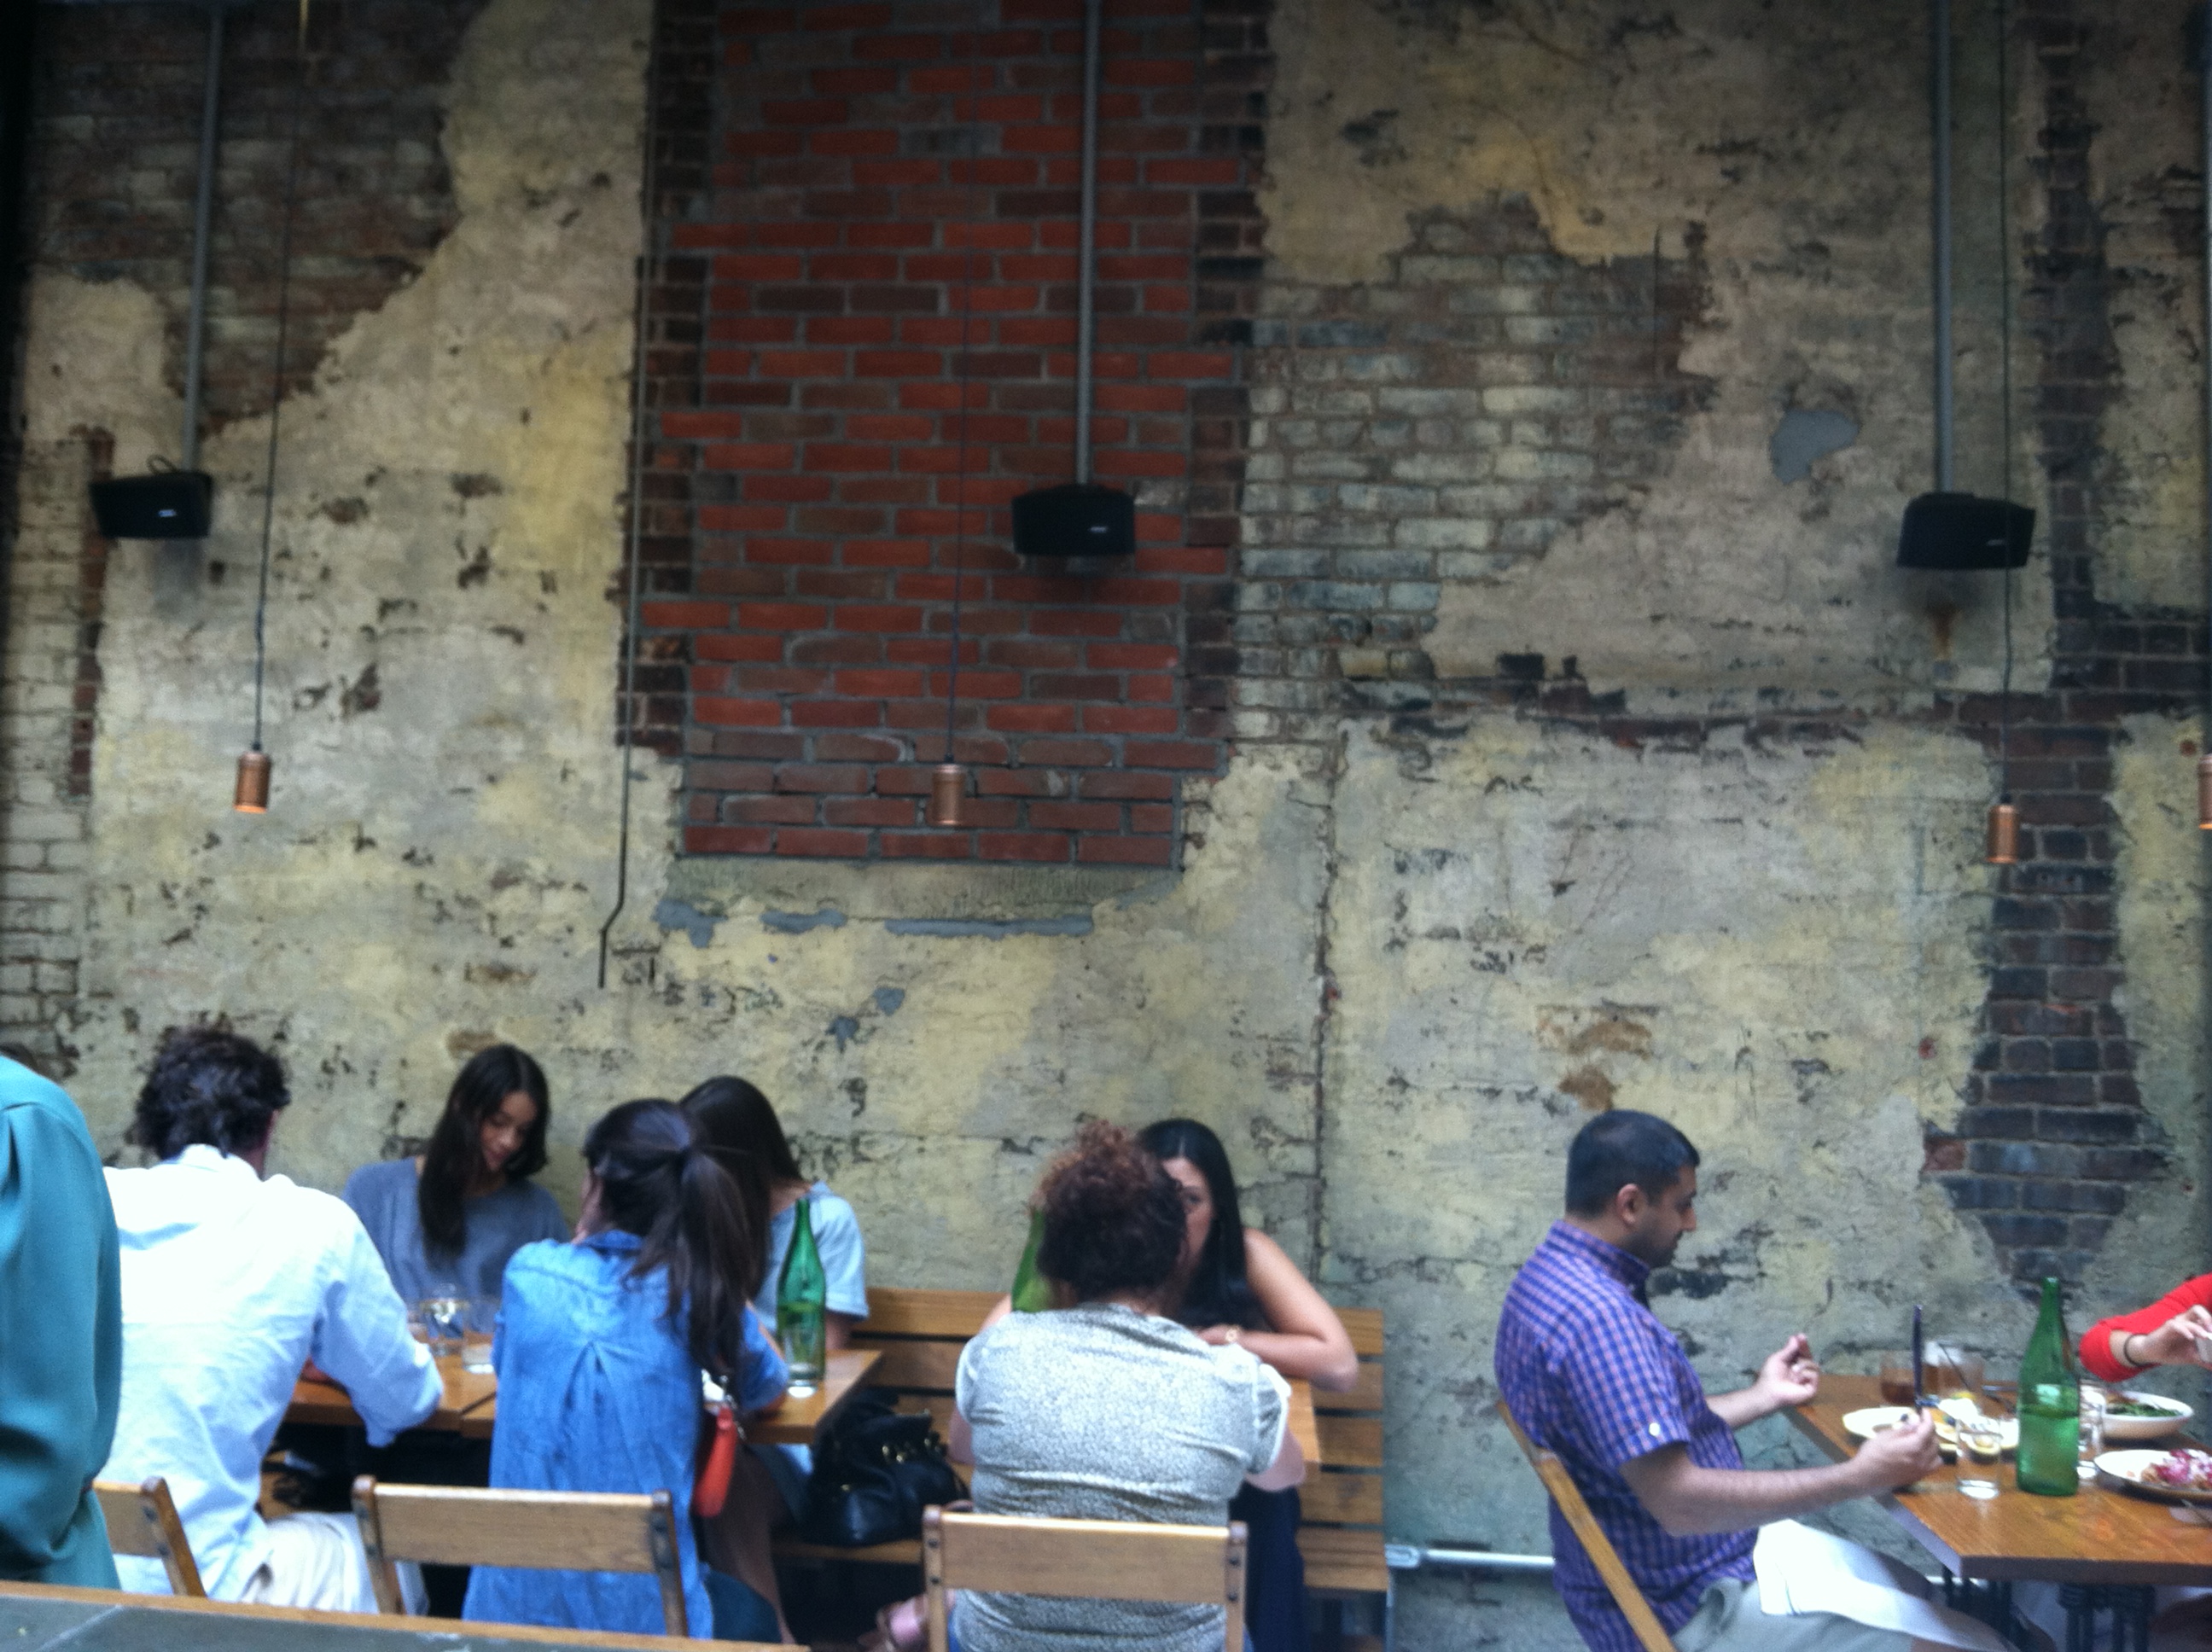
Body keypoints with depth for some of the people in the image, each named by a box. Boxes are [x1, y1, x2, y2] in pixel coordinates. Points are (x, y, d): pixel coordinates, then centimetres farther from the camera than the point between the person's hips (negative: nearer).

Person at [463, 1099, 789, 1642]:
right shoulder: (696, 1291, -12)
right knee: (750, 1613, 34)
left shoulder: (527, 1271, -6)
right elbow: (766, 1389, 8)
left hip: (513, 1608, 3)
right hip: (644, 1614, -2)